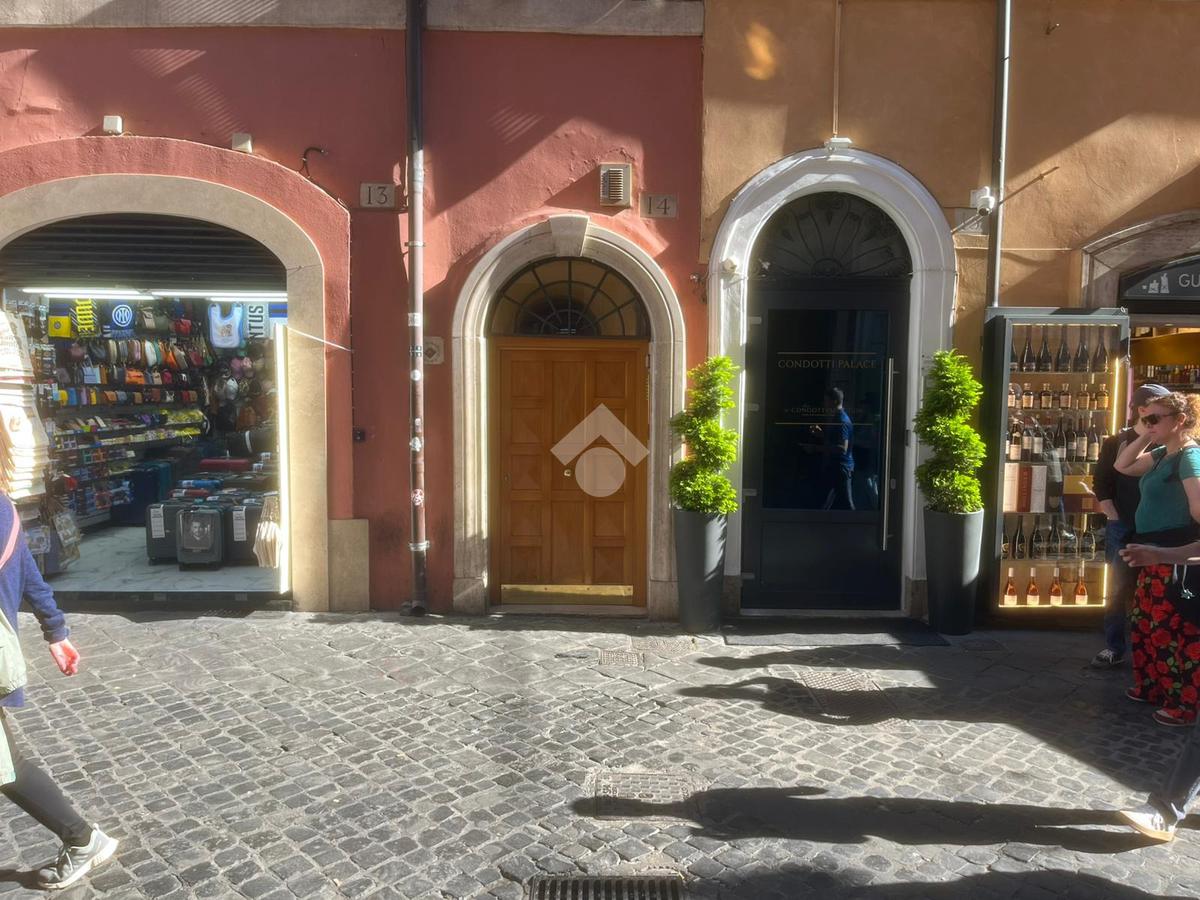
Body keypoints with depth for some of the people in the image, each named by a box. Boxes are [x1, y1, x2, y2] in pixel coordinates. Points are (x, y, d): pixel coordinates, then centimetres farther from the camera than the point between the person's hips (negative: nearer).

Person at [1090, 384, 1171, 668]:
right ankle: (1114, 647, 14)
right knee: (1119, 589, 5)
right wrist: (1115, 519, -5)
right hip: (1123, 529, 0)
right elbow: (1101, 486, 3)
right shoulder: (1115, 442, 2)